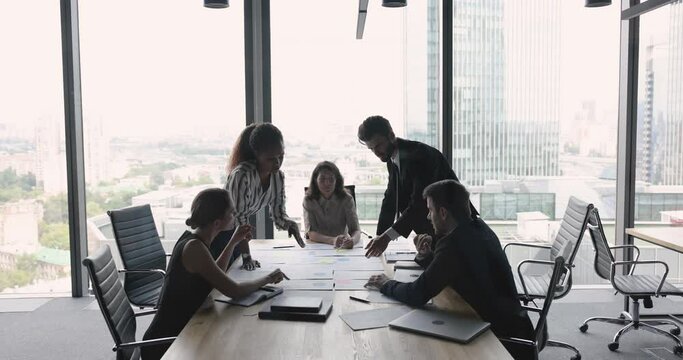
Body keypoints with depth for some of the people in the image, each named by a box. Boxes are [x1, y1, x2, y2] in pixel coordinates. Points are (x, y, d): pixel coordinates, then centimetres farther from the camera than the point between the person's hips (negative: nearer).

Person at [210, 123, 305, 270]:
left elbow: (278, 212, -5)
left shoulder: (278, 177, -11)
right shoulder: (242, 175, -33)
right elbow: (239, 217, -29)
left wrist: (290, 224, -29)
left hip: (235, 231, 6)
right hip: (215, 229, -6)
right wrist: (247, 257, -25)